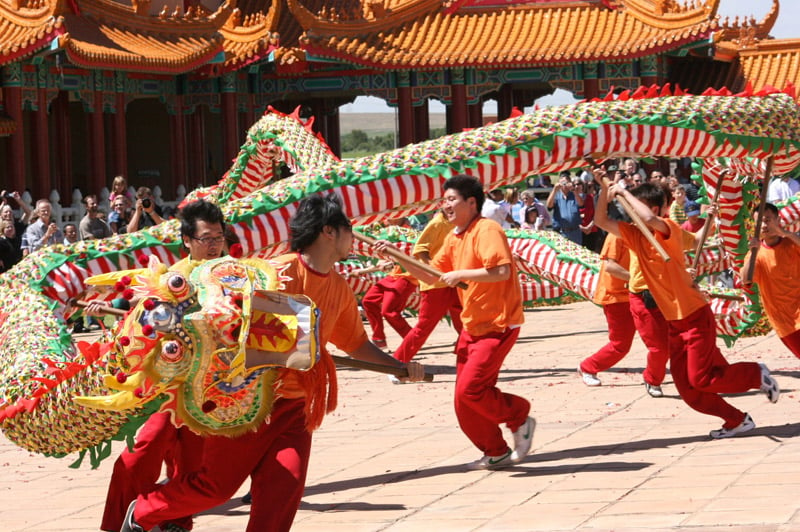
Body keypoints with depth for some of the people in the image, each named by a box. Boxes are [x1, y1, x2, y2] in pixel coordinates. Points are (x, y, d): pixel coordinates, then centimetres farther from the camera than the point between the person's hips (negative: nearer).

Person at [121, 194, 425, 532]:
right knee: (216, 484, 4)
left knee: (284, 488, -9)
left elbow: (356, 342, 18)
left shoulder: (340, 289, 6)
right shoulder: (282, 272, -17)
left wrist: (399, 366, 6)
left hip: (294, 405, 6)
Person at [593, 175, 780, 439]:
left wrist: (624, 193, -27)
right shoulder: (634, 234, 4)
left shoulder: (668, 229, -16)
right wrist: (605, 188, -6)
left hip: (696, 316, -8)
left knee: (700, 379, -9)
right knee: (686, 387, 5)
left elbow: (650, 219, -38)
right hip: (675, 323, 8)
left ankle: (755, 374, 12)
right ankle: (737, 421, 17)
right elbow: (601, 221, 7)